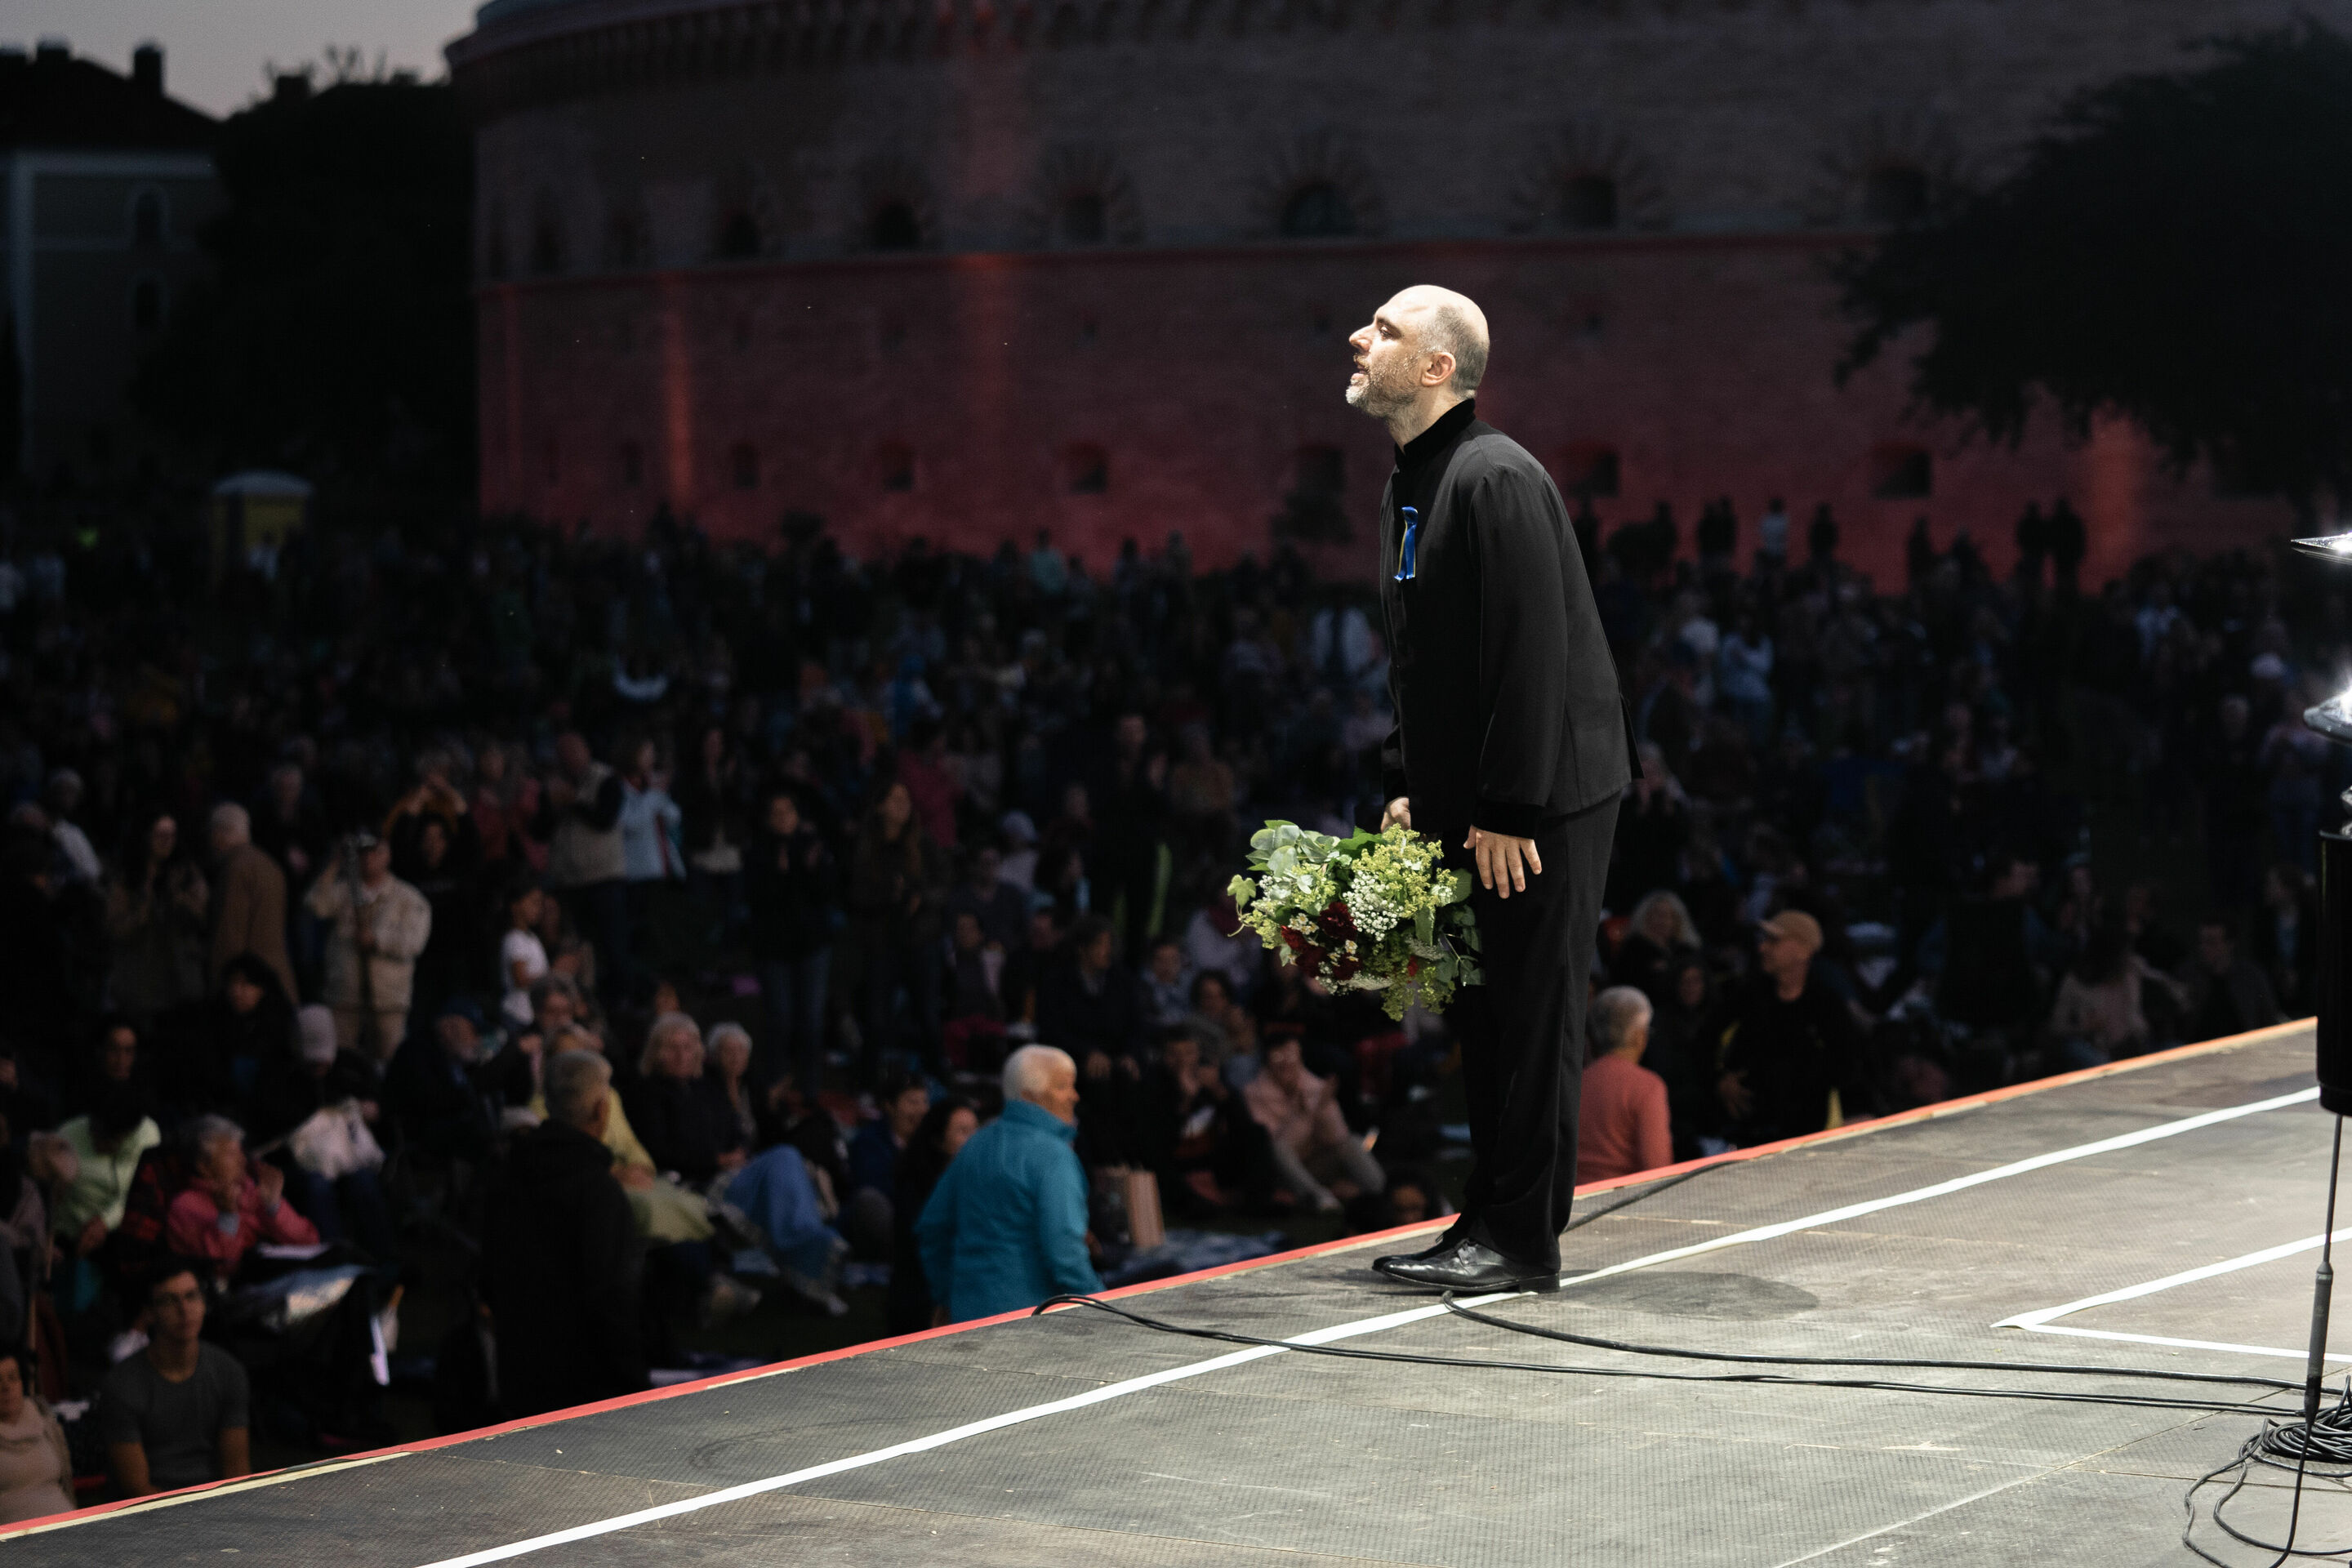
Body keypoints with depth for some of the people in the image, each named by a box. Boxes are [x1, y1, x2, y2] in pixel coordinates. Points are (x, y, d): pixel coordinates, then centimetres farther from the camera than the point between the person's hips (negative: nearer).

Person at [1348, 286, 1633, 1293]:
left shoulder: (1495, 479, -18)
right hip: (1461, 805, 10)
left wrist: (1509, 811, -22)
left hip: (1543, 797, -10)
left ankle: (1521, 1238, 2)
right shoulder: (1409, 484, 14)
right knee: (1483, 1015, 13)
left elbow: (1533, 654, -22)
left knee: (1532, 1013, -4)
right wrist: (1405, 785, 16)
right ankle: (1492, 1223, 21)